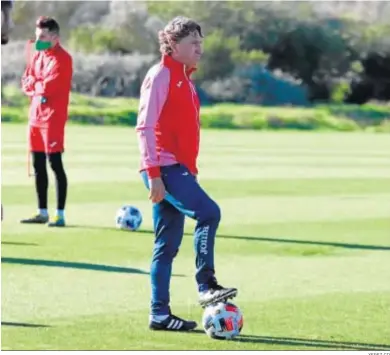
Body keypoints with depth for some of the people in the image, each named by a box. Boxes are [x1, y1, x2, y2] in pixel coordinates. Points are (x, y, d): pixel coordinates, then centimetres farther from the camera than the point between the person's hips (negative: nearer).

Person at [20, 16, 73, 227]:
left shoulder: (61, 58, -11)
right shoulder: (37, 55, 15)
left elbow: (49, 86, -19)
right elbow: (26, 83, 12)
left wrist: (35, 84, -1)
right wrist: (39, 85, -8)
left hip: (52, 117, -8)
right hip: (36, 116, 8)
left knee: (55, 163, -9)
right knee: (38, 165, 11)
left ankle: (60, 215, -9)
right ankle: (42, 213, 18)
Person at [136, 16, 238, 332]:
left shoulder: (185, 79, 20)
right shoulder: (161, 75, -7)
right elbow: (145, 126, -14)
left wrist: (192, 171, 21)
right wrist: (153, 173, -19)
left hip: (179, 169, 9)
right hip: (164, 168, -9)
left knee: (168, 245, 8)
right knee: (209, 212, -23)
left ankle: (160, 314, 9)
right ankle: (206, 287, -22)